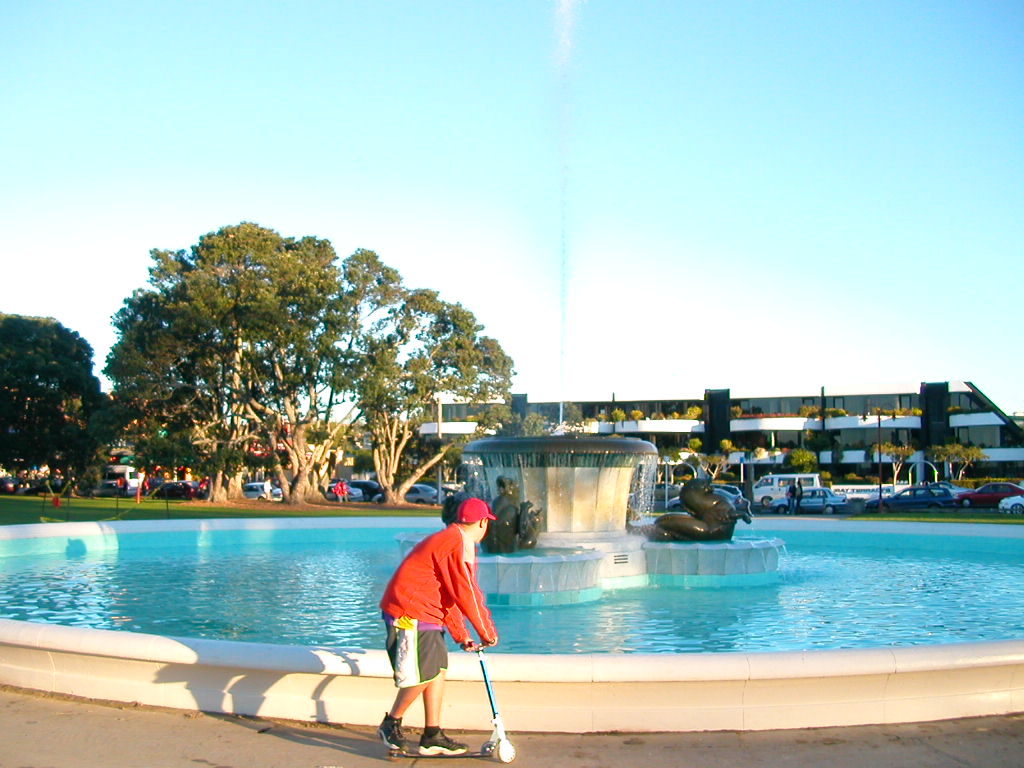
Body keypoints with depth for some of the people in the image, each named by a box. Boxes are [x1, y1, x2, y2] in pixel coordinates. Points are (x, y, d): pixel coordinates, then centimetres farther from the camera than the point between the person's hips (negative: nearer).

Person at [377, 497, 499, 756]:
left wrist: (462, 637, 21)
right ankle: (391, 724, 12)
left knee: (438, 669, 9)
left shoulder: (447, 540, 17)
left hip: (426, 615, 11)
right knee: (423, 675, -6)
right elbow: (468, 596, -17)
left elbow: (448, 595, 21)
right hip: (410, 615, -11)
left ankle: (432, 736, 14)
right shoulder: (458, 546, -17)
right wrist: (488, 633, -6)